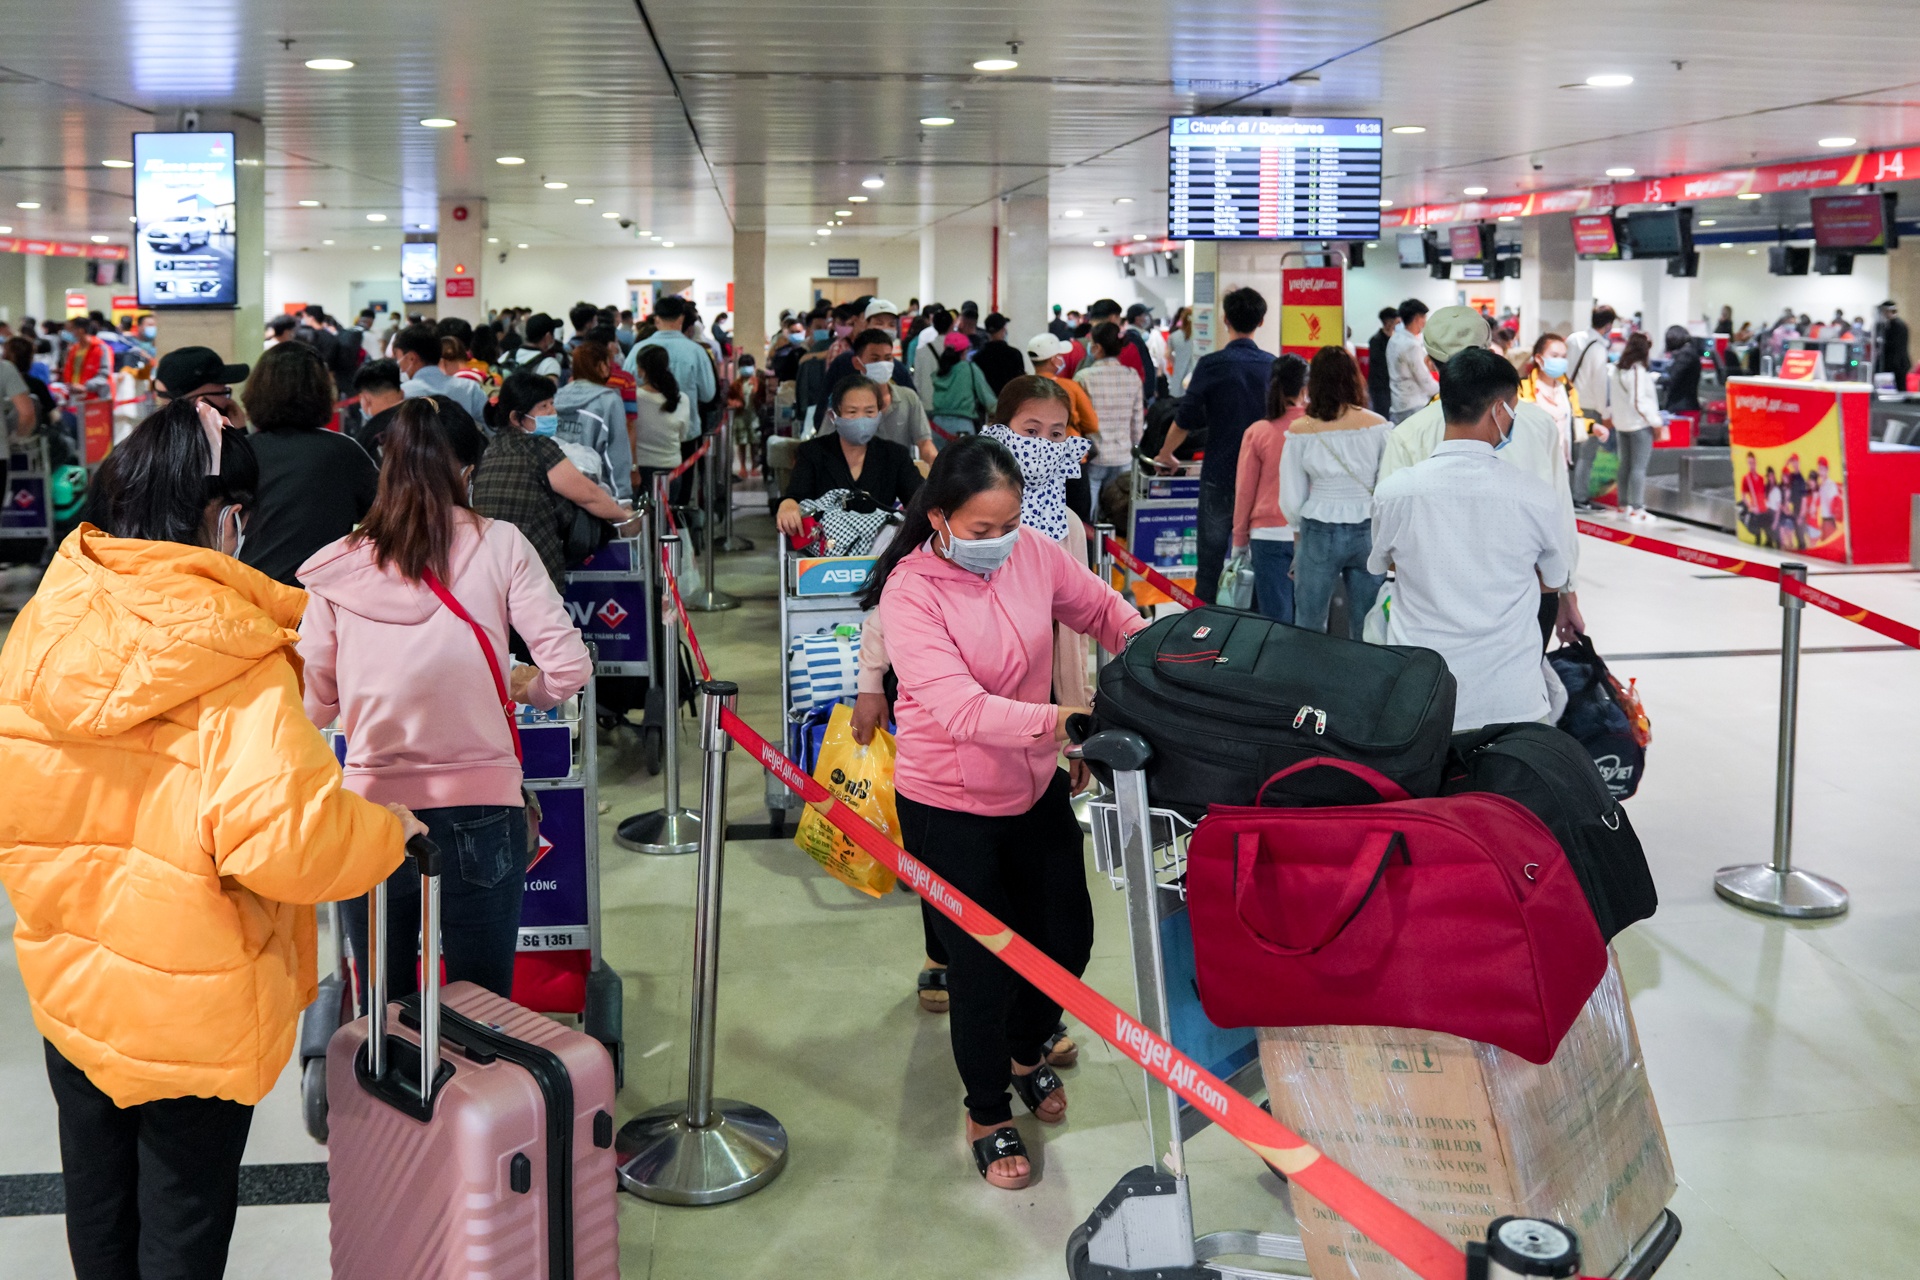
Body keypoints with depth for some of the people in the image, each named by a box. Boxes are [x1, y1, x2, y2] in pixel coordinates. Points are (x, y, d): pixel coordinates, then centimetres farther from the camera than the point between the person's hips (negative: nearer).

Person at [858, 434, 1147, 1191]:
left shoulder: (1034, 554, -9)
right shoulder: (910, 594, -23)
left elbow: (1105, 612, 7)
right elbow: (961, 707, -35)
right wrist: (1058, 721, -49)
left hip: (1035, 786, 5)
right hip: (949, 806, -5)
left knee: (1068, 937, 16)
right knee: (984, 964, 3)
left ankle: (1025, 1051, 48)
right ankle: (987, 1114, 30)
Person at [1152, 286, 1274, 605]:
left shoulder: (1211, 364, -9)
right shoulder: (1273, 366, 1)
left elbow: (1185, 420, -5)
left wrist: (1165, 455, 12)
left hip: (1219, 474, -3)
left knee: (1211, 559, 4)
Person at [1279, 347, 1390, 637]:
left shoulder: (1300, 431, -6)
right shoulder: (1378, 426, -4)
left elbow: (1291, 499, -2)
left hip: (1319, 534, -1)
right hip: (1369, 533, 1)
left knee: (1308, 627, 10)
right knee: (1366, 631, 10)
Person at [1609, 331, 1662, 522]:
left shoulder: (1618, 369, 9)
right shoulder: (1638, 371, -16)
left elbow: (1613, 397, 14)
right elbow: (1639, 401, -19)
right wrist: (1655, 422, -12)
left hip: (1622, 423, 8)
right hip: (1640, 424, -8)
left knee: (1625, 465, 15)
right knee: (1639, 467, -6)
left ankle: (1624, 505, 20)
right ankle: (1636, 509, -7)